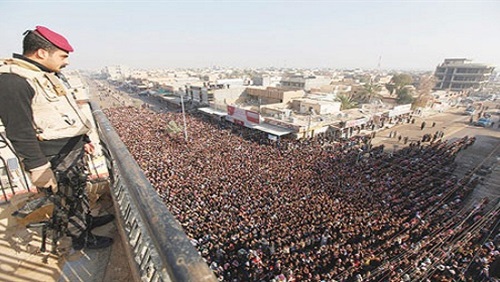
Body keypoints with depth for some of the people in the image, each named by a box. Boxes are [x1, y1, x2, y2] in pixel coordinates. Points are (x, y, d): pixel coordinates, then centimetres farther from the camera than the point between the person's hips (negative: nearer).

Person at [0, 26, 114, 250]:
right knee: (70, 200, 7)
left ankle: (87, 220, 44)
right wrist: (39, 169, -20)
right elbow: (20, 134, -22)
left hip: (73, 148, 9)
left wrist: (84, 139, 21)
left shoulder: (50, 74, 9)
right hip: (56, 159, -9)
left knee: (79, 190, 23)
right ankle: (81, 239, 28)